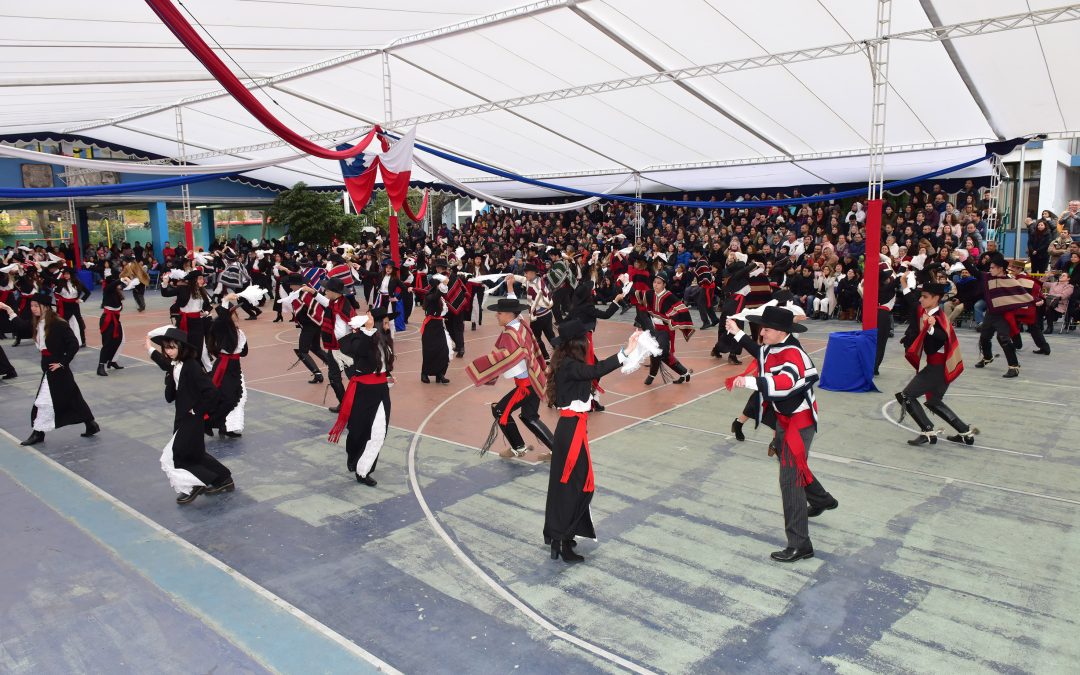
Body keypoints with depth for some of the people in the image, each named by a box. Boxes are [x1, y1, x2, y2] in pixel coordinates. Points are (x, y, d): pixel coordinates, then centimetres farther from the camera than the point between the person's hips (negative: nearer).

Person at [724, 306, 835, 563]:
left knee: (790, 479, -11)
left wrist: (750, 381, -57)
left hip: (799, 421, -10)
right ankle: (822, 500, 56)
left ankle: (800, 545, -6)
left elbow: (785, 383, -49)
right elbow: (762, 353, 23)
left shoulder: (793, 354, -29)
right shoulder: (774, 347, -2)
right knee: (790, 463, 29)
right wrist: (738, 334, 22)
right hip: (784, 418, 10)